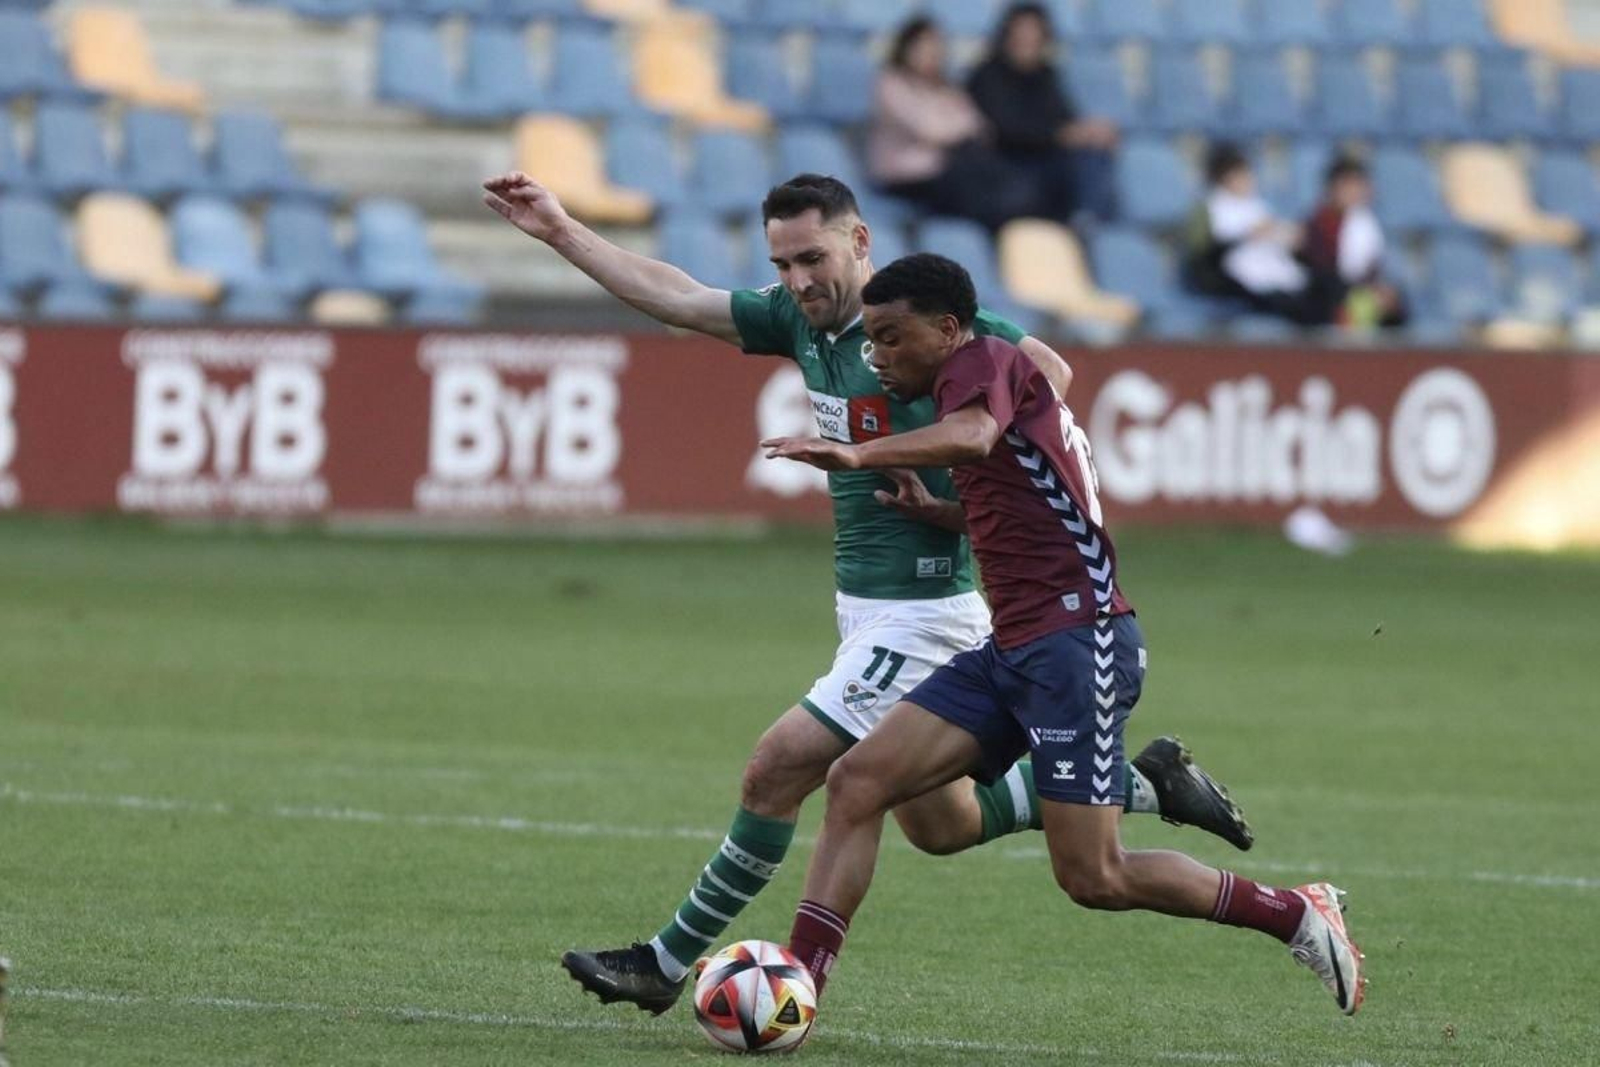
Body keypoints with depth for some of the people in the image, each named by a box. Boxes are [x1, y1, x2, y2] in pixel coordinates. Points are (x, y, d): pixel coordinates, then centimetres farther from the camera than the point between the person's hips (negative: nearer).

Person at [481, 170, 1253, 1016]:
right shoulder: (802, 320, 7)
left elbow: (1050, 373, -17)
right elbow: (671, 296, 14)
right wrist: (559, 231, 11)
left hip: (918, 616, -9)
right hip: (870, 609, 9)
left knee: (775, 772, -8)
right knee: (940, 825, 15)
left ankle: (668, 962, 2)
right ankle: (1147, 782, 24)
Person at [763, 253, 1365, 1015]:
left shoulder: (984, 361, -7)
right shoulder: (990, 381, 23)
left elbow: (972, 436, -31)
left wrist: (859, 456, -44)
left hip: (1077, 641, -10)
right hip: (1014, 648, 10)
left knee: (1092, 879, -9)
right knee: (857, 781, -4)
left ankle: (1298, 916, 6)